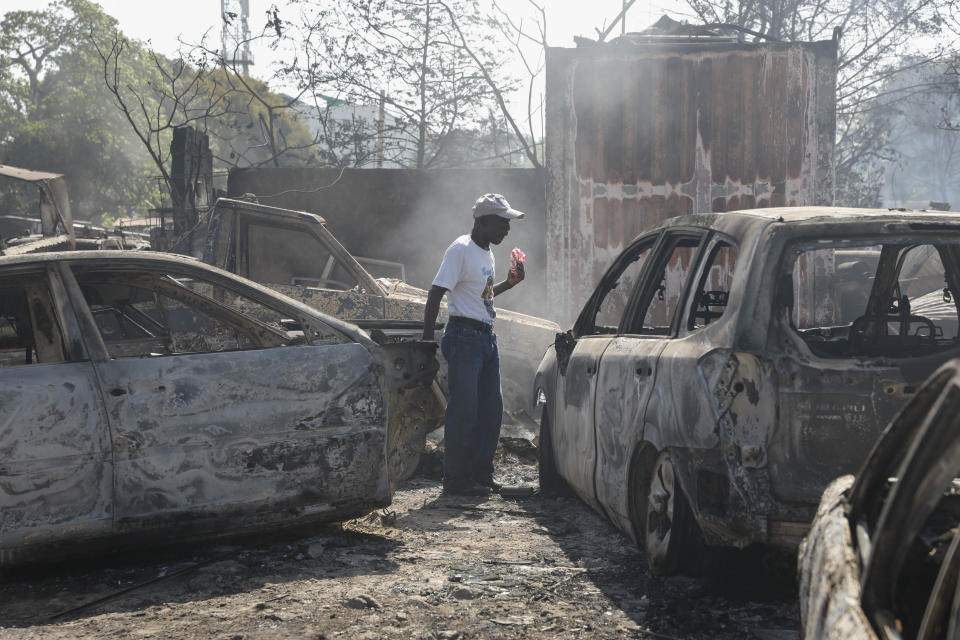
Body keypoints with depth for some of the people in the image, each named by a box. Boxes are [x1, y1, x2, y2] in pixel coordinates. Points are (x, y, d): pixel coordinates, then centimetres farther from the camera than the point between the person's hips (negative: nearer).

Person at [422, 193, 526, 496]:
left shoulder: (487, 253, 16)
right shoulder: (461, 250, -12)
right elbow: (436, 293, -17)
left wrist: (509, 283, 15)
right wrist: (427, 340, -21)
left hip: (487, 336, 9)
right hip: (464, 336, -9)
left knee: (491, 409, 9)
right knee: (464, 410, -7)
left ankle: (481, 474, 18)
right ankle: (456, 479, -1)